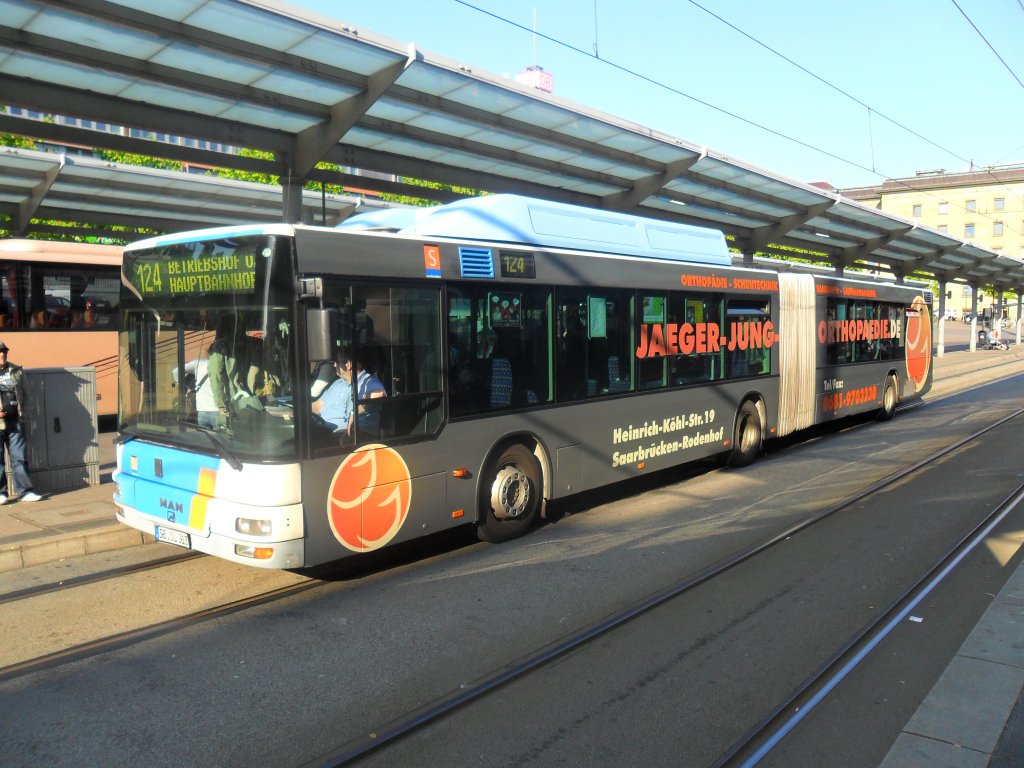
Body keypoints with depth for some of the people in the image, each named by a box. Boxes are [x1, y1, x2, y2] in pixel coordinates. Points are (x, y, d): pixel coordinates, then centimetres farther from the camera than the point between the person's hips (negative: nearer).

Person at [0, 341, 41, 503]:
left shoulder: (16, 371, 9)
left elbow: (23, 392, 19)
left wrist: (21, 408, 6)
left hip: (14, 420, 3)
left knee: (19, 456, 4)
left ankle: (23, 491, 8)